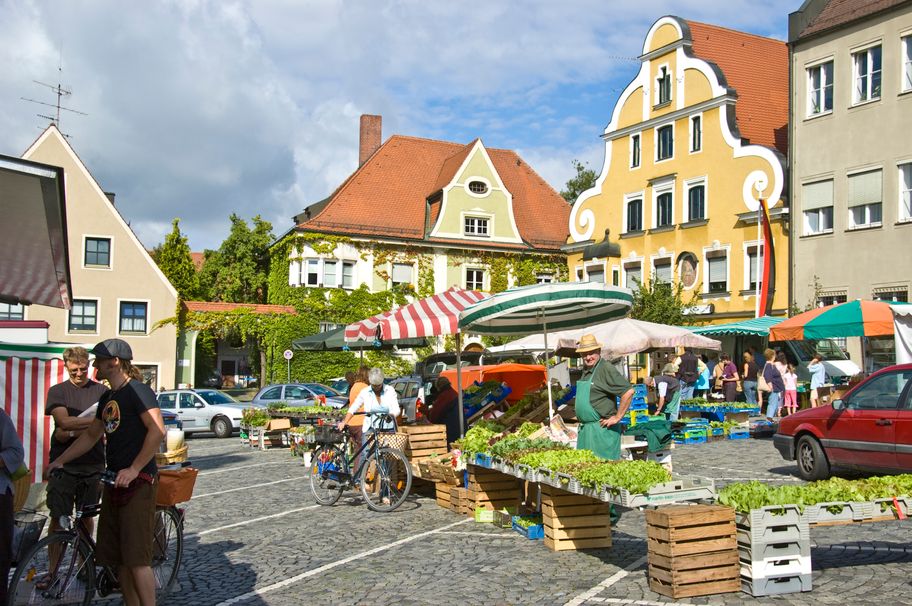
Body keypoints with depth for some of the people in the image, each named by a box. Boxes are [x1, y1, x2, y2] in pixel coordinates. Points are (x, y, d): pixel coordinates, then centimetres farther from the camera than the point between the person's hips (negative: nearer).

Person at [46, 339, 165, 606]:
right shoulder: (108, 398, 17)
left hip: (138, 481, -9)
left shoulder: (138, 390, -11)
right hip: (114, 481, 9)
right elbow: (91, 435, 25)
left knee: (137, 558, -10)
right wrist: (59, 461, 17)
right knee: (118, 557, 11)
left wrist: (134, 469, -23)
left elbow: (157, 431, -21)